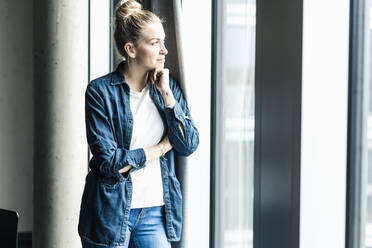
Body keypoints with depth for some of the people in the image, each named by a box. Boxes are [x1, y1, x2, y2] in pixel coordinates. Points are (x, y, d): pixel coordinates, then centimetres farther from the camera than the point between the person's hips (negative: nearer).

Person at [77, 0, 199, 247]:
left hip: (155, 211, 3)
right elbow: (108, 161, -14)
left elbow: (189, 145, -2)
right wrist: (163, 146, -6)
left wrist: (166, 94, -8)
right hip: (111, 213, -3)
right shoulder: (101, 91, -7)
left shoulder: (169, 85, 7)